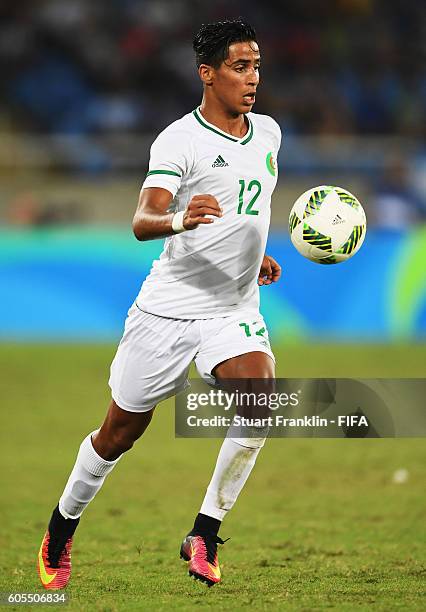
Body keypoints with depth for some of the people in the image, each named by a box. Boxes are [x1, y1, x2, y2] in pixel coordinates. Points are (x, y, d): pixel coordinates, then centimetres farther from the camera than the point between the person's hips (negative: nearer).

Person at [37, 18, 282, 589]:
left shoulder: (268, 132, 8)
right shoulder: (179, 140, -13)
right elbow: (142, 221, -27)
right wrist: (179, 220, -47)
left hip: (235, 311, 4)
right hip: (168, 307, -4)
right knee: (120, 432, 6)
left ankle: (204, 533, -12)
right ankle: (61, 529, 32)